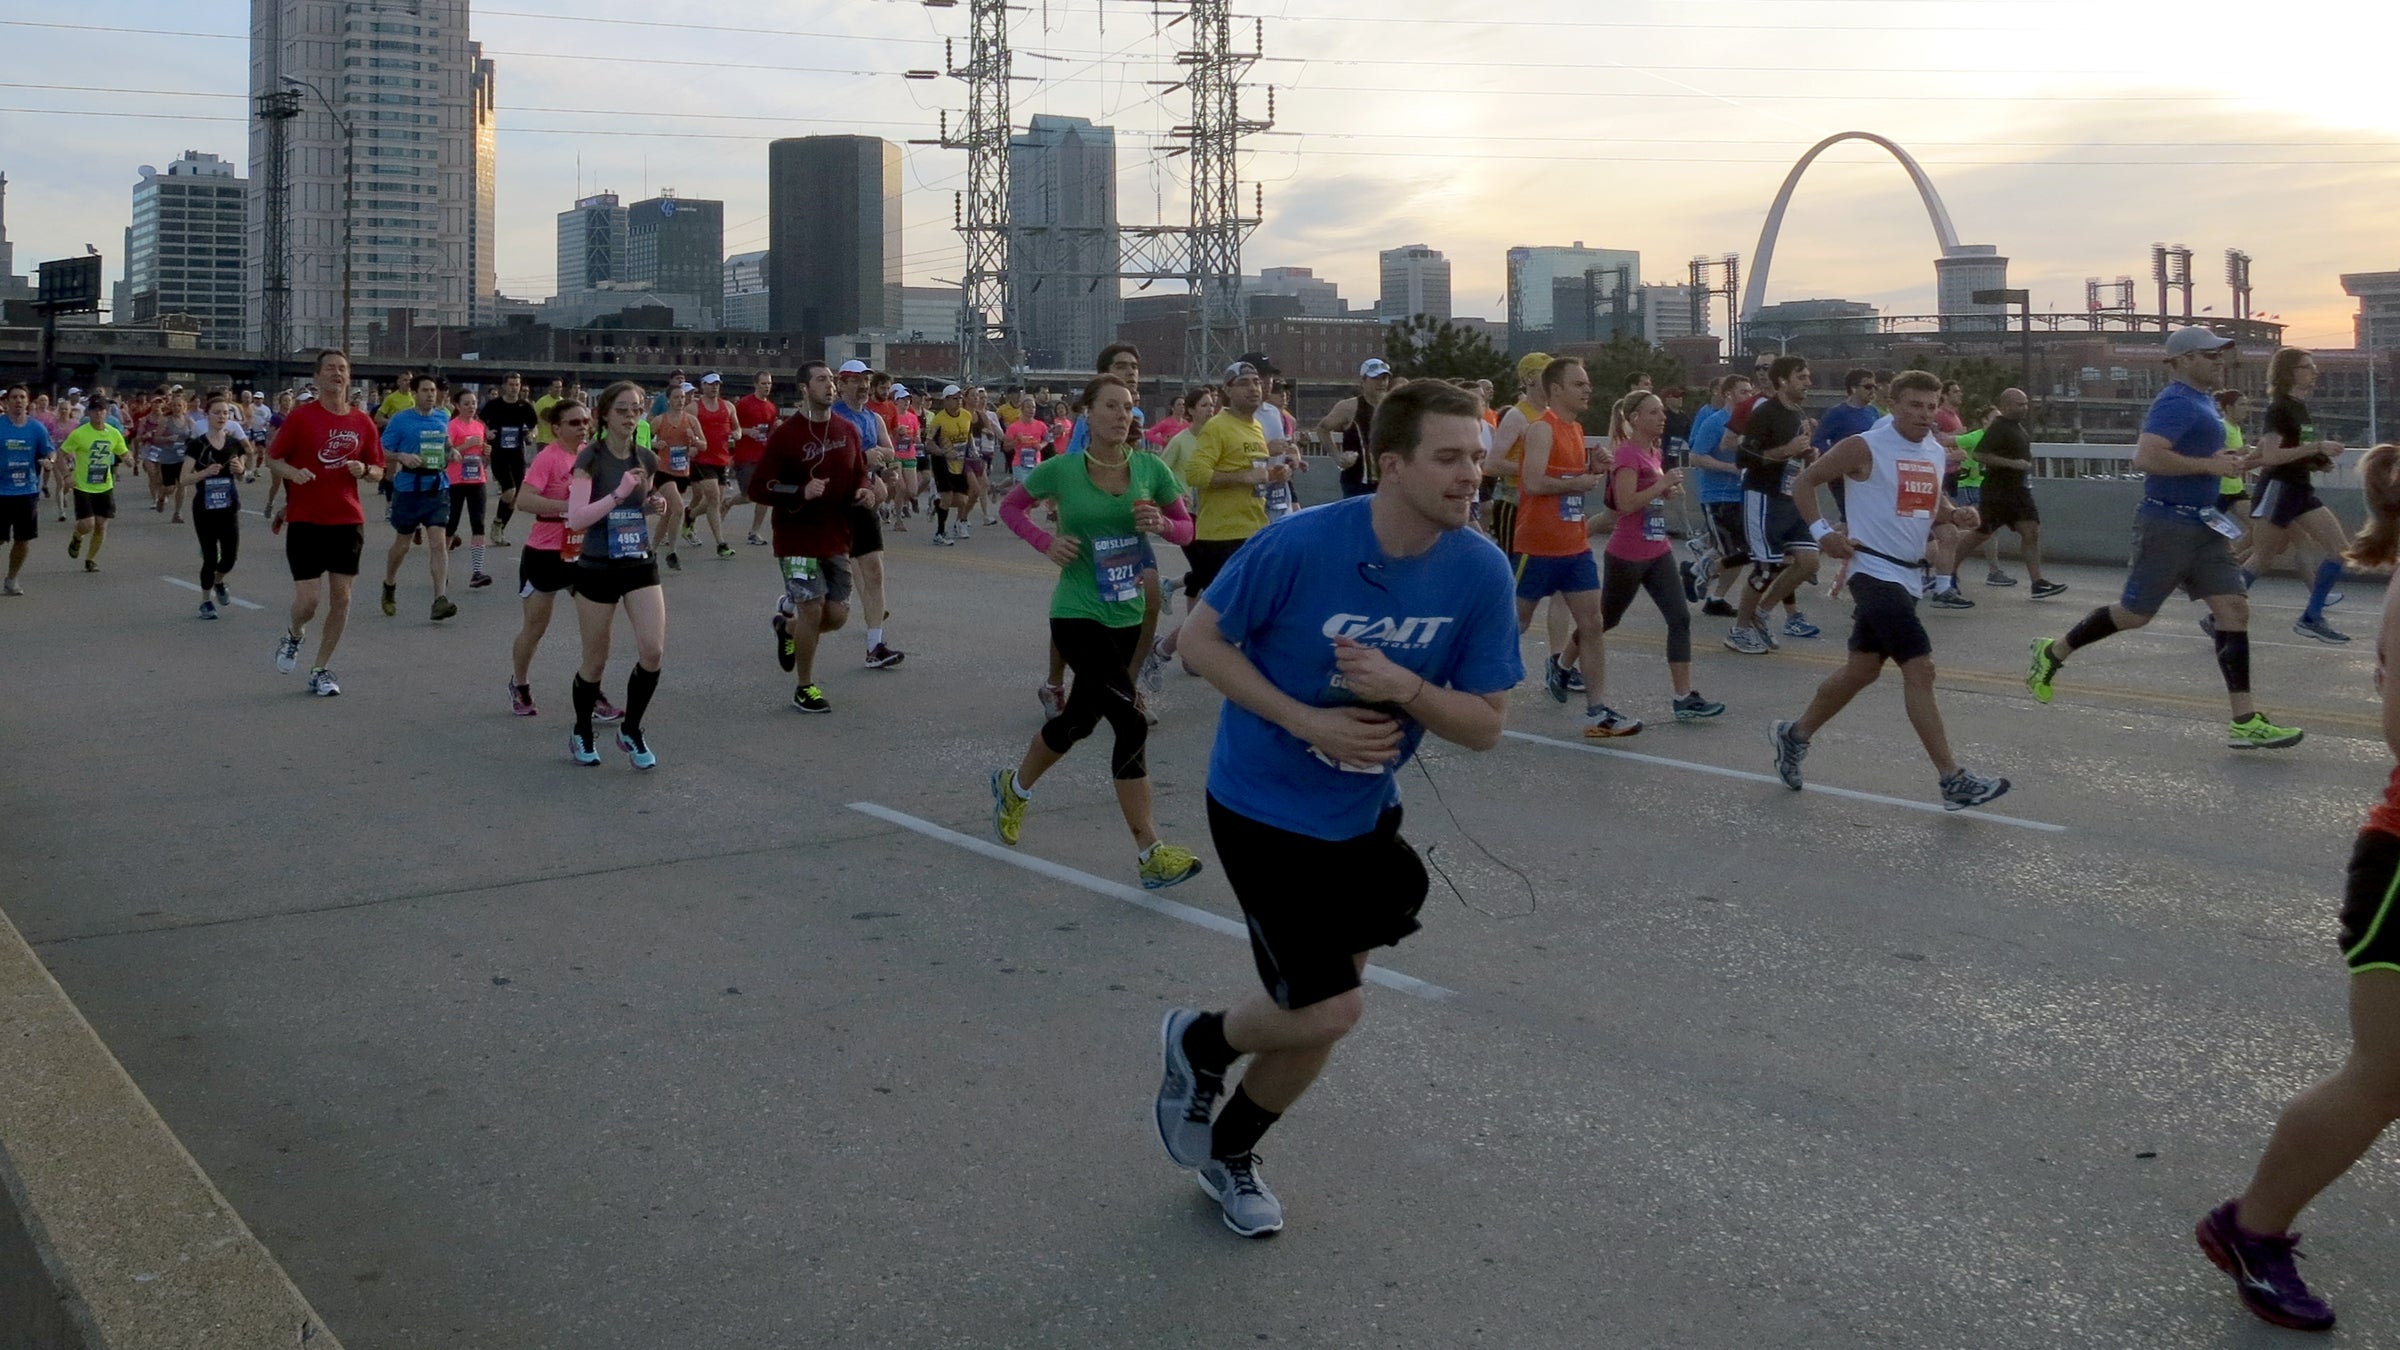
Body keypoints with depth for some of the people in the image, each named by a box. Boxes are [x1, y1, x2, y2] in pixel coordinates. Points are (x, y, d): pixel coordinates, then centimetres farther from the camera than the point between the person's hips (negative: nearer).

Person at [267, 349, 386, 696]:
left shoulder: (363, 422, 6)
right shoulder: (301, 416, -3)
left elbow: (378, 471, 13)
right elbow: (272, 458, 2)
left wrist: (364, 471, -9)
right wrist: (293, 472, -18)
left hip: (348, 521, 3)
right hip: (305, 521, -3)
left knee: (341, 598, 3)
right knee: (308, 599, -7)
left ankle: (321, 670, 16)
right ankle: (293, 635, 28)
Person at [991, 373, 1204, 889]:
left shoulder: (1150, 468, -2)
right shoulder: (1061, 470, -9)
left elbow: (1186, 529, 5)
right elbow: (1010, 506, 6)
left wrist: (1162, 524, -17)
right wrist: (1046, 541, -11)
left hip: (1127, 615, 5)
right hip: (1076, 615, -5)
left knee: (1079, 718, 20)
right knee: (1131, 723, -17)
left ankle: (1013, 787, 49)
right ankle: (1150, 854, -11)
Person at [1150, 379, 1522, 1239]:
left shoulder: (1481, 573, -13)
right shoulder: (1301, 544, -23)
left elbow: (1486, 725, -9)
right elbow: (1200, 637, -12)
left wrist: (1402, 688, -29)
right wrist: (1308, 722, -22)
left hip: (1365, 813, 5)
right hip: (1264, 806, -5)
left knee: (1319, 1017, 14)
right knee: (1330, 1012, -10)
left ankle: (1230, 1152, 42)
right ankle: (1199, 1042, 24)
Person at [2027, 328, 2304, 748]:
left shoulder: (2202, 400, 16)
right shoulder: (2176, 402, -16)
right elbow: (2145, 457, -30)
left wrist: (2223, 461, 14)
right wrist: (2209, 465, -23)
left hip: (2202, 525, 9)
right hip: (2168, 524, -9)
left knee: (2235, 608, 0)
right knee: (2135, 614, 1)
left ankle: (2245, 722, 0)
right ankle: (2052, 653, 24)